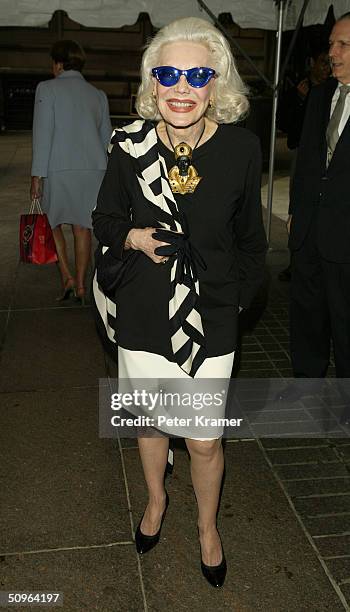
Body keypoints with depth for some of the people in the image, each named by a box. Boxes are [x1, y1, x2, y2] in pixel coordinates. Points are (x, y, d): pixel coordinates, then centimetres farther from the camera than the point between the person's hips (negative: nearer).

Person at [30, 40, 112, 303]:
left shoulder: (47, 88, -1)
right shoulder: (98, 94, 12)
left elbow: (43, 134, -8)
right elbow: (107, 138, 15)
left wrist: (37, 175, -6)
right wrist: (107, 175, 22)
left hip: (59, 169, -4)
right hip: (94, 168, 4)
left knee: (53, 222, 15)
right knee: (82, 226, 11)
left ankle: (67, 276, 5)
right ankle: (81, 284, 14)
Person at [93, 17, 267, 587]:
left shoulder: (241, 147, -10)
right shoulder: (131, 144, -9)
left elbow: (250, 237, 3)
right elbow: (105, 220, 4)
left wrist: (237, 300, -2)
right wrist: (135, 238, -16)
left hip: (211, 317, -1)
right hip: (144, 315, 1)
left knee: (205, 440, 10)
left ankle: (208, 527, 42)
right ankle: (156, 499, 53)